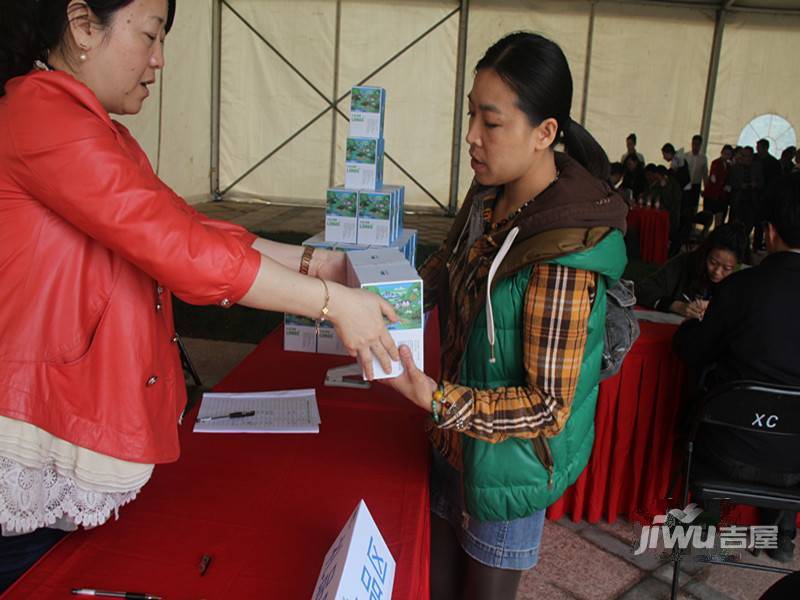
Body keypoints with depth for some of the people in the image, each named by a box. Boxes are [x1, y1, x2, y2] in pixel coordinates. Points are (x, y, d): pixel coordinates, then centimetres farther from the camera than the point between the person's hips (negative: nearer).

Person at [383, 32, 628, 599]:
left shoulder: (563, 255, -30)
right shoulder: (489, 197, -6)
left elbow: (549, 405, -25)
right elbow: (444, 272, 12)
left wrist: (438, 400, -34)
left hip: (513, 461, -7)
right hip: (459, 443, 7)